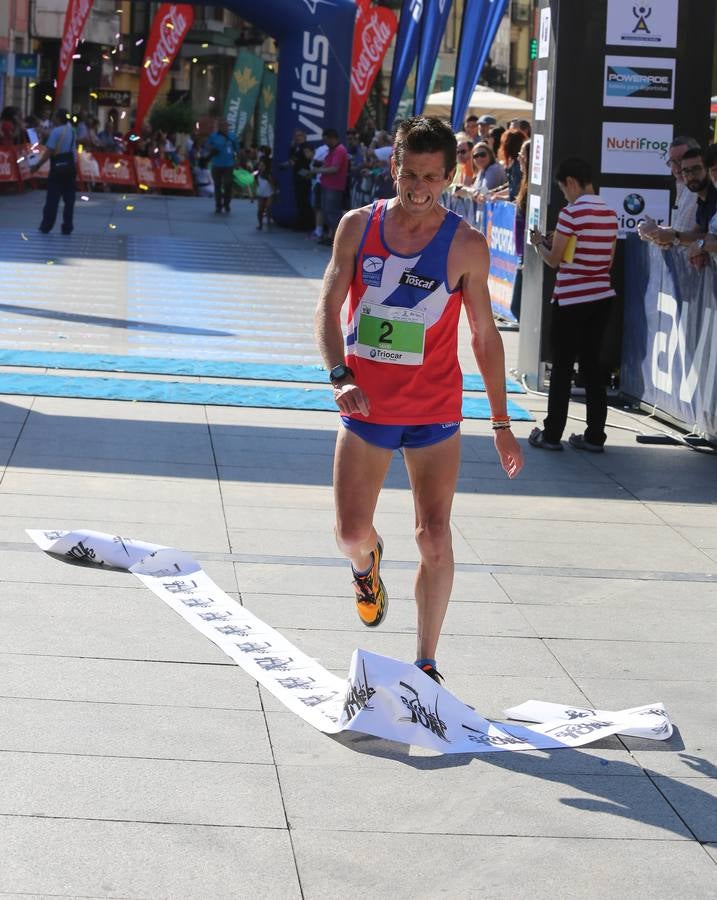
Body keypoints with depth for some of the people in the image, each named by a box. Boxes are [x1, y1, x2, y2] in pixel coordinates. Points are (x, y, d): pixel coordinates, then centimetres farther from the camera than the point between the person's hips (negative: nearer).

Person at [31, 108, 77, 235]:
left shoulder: (56, 131, -15)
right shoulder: (70, 128, 7)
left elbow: (49, 152, -18)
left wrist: (37, 165, -13)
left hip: (58, 166, -6)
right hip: (70, 165, 6)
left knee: (52, 198, 0)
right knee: (69, 198, 7)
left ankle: (46, 226, 4)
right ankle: (67, 227, 7)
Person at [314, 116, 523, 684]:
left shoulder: (466, 245, -5)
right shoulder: (358, 226, -1)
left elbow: (485, 335, 2)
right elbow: (329, 307, 0)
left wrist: (502, 423, 5)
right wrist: (340, 376, -18)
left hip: (435, 413, -1)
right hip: (365, 406, 1)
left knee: (435, 536, -8)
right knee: (351, 534, -1)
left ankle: (426, 665, 4)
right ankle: (368, 563, 38)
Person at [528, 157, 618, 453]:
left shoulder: (572, 213, -15)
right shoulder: (610, 214, 6)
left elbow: (554, 260, -11)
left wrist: (539, 243, 10)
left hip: (571, 299, -6)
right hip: (602, 297, 6)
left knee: (562, 367, 2)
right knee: (591, 364, 11)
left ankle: (552, 434, 7)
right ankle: (595, 436, 11)